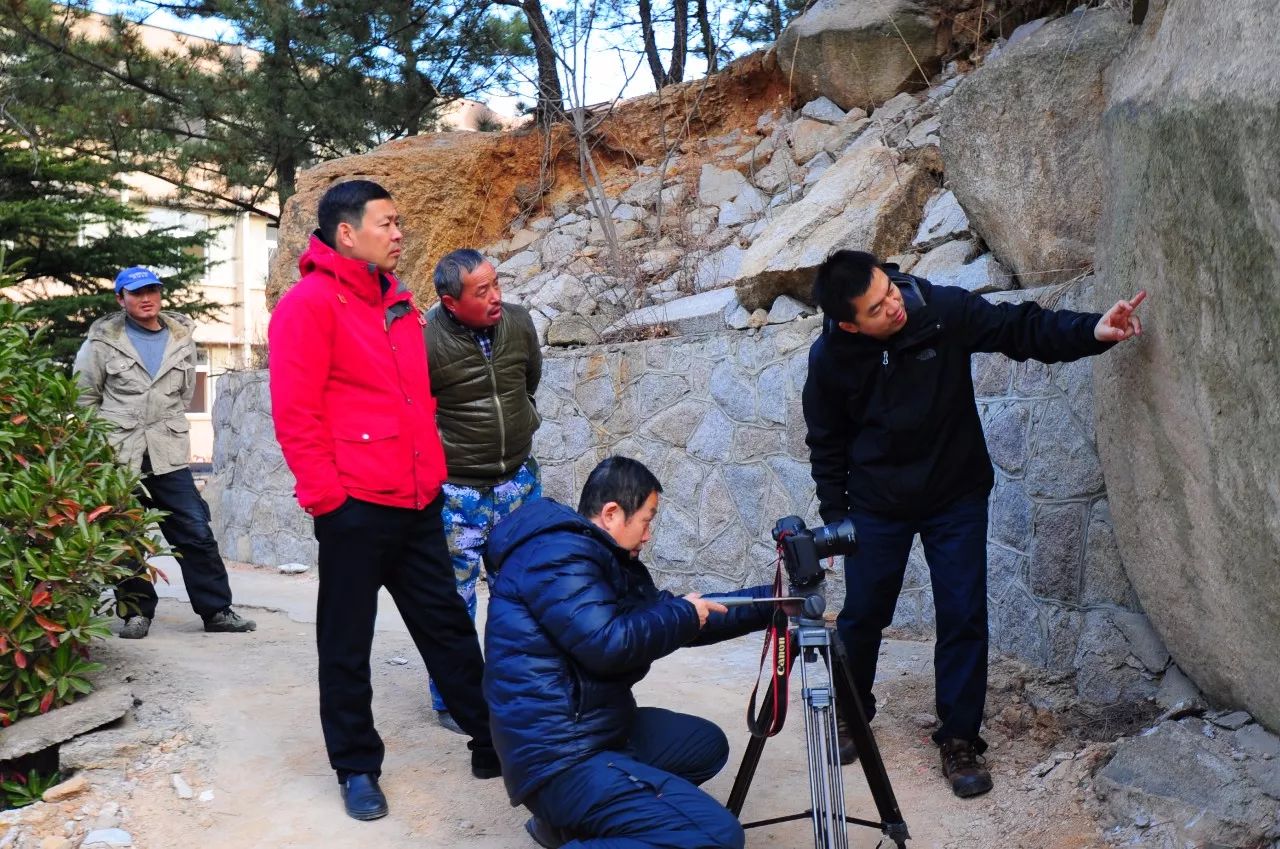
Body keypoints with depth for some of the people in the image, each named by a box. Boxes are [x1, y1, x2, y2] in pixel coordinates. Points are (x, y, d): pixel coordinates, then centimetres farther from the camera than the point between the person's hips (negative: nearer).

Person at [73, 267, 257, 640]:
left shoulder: (182, 339, 8)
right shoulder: (103, 341, 0)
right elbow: (84, 397, 7)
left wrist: (165, 429, 13)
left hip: (169, 456, 2)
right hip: (117, 456, -2)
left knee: (196, 533, -1)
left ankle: (217, 611, 6)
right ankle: (136, 612, 19)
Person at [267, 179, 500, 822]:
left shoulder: (398, 301, 15)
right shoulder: (309, 303, -9)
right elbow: (295, 414, -14)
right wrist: (326, 496, -15)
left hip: (417, 502, 7)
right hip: (355, 505, -7)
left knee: (448, 625, 13)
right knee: (347, 645, 7)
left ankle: (493, 743, 23)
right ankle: (357, 767, 21)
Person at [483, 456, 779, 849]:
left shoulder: (599, 554, 14)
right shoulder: (557, 554, -17)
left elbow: (668, 616, 17)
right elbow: (608, 643, -26)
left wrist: (772, 601, 14)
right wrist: (685, 614, -9)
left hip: (591, 731, 11)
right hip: (562, 758, -11)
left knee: (706, 744, 27)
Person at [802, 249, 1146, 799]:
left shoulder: (943, 311, -19)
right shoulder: (830, 359, -15)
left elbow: (1021, 329, -13)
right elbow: (827, 444, -2)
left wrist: (1092, 331, -29)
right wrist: (834, 515, 0)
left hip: (956, 497, 0)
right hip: (877, 505, 0)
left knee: (964, 616, -1)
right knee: (863, 614, 9)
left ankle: (959, 739, 15)